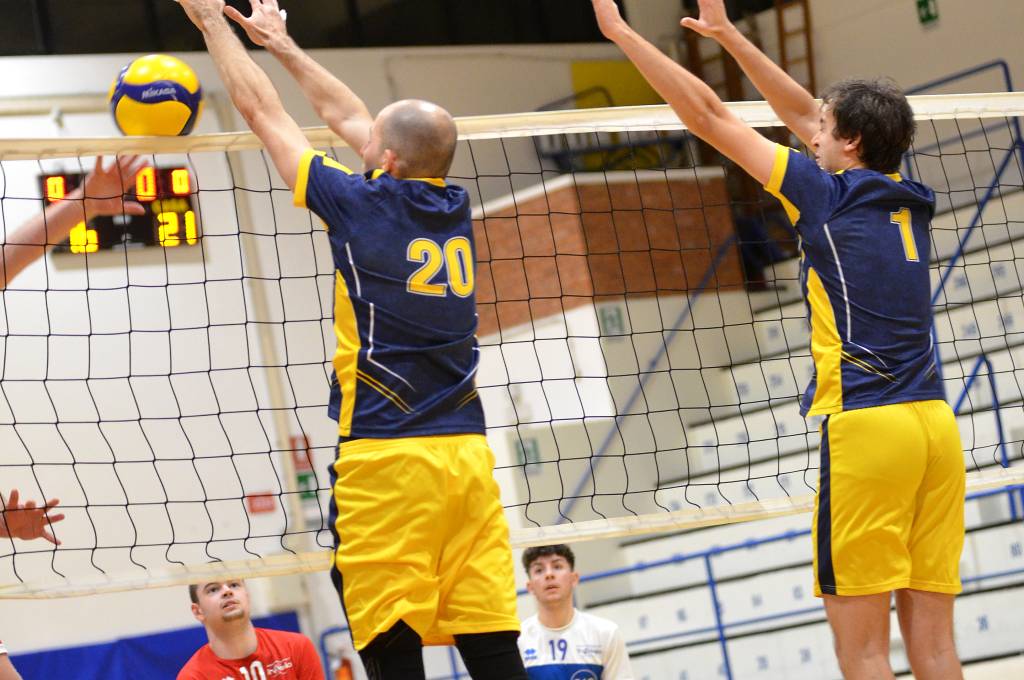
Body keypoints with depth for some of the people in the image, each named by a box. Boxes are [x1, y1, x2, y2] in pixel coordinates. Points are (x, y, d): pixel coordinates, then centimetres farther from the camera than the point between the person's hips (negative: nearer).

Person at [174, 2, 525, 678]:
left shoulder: (365, 205, -3)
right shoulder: (454, 208, 12)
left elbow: (262, 111, 9)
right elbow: (349, 116, 27)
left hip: (386, 460, -6)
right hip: (468, 455, 6)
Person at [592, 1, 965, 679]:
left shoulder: (832, 196, -2)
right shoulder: (909, 200, 16)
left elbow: (707, 115, 2)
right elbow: (803, 113, 28)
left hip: (865, 424, -7)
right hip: (935, 422, 7)